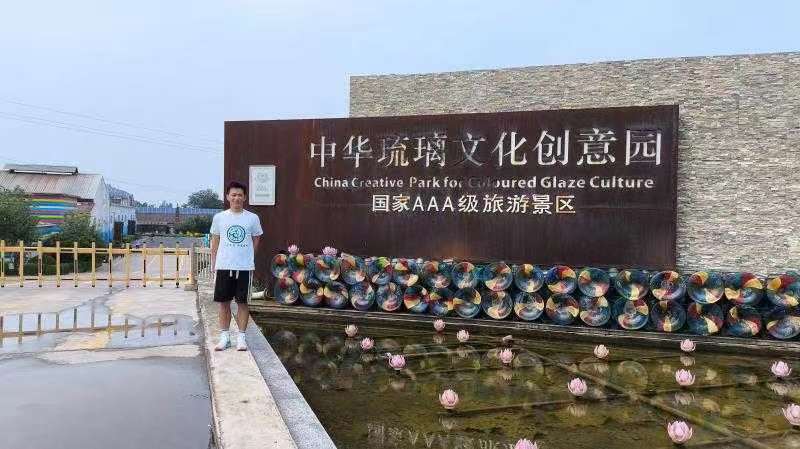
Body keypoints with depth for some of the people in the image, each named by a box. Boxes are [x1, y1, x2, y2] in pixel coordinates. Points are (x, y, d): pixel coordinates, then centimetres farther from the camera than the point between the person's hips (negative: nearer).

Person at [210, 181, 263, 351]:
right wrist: (213, 264, 6)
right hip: (223, 266, 1)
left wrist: (248, 257, 6)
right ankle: (224, 336, 17)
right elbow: (215, 242, 10)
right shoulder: (219, 217, 4)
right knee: (223, 302, 7)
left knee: (243, 302, 4)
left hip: (245, 267, -1)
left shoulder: (253, 218, 1)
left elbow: (256, 240, 12)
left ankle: (241, 337, 13)